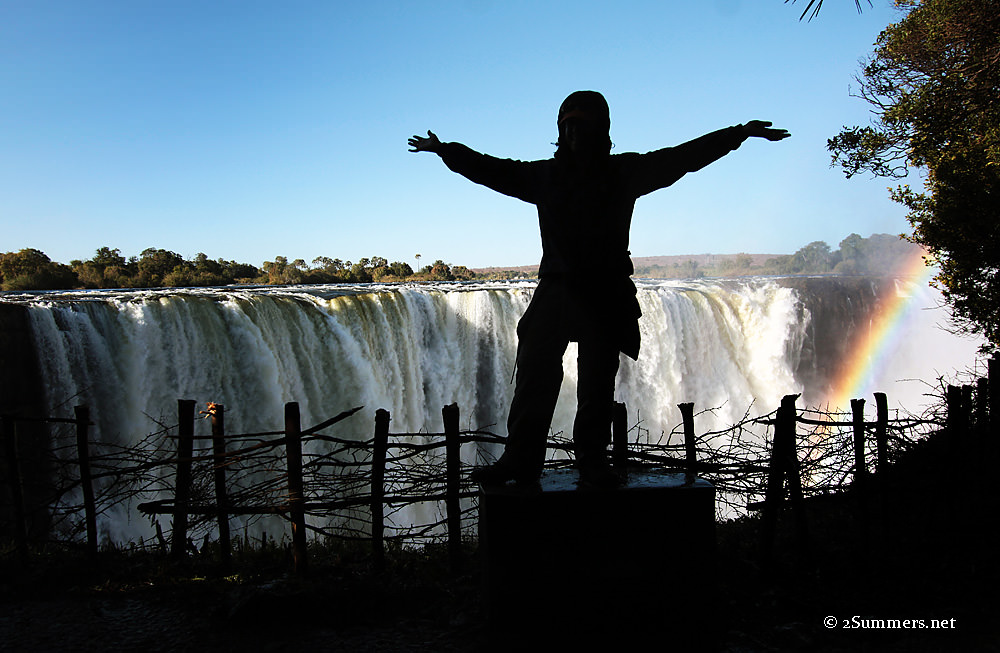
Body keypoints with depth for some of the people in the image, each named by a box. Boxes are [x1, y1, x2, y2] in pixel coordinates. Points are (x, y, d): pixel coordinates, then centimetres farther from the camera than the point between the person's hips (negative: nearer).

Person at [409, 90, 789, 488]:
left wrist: (740, 133, 7)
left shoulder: (625, 172, 9)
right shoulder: (545, 175, 13)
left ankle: (593, 463, 12)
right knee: (533, 378, -3)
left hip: (607, 296, -1)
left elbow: (684, 157, 9)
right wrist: (446, 150, 20)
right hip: (555, 290, 1)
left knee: (597, 387, 3)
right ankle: (520, 461, 3)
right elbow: (491, 169, 20)